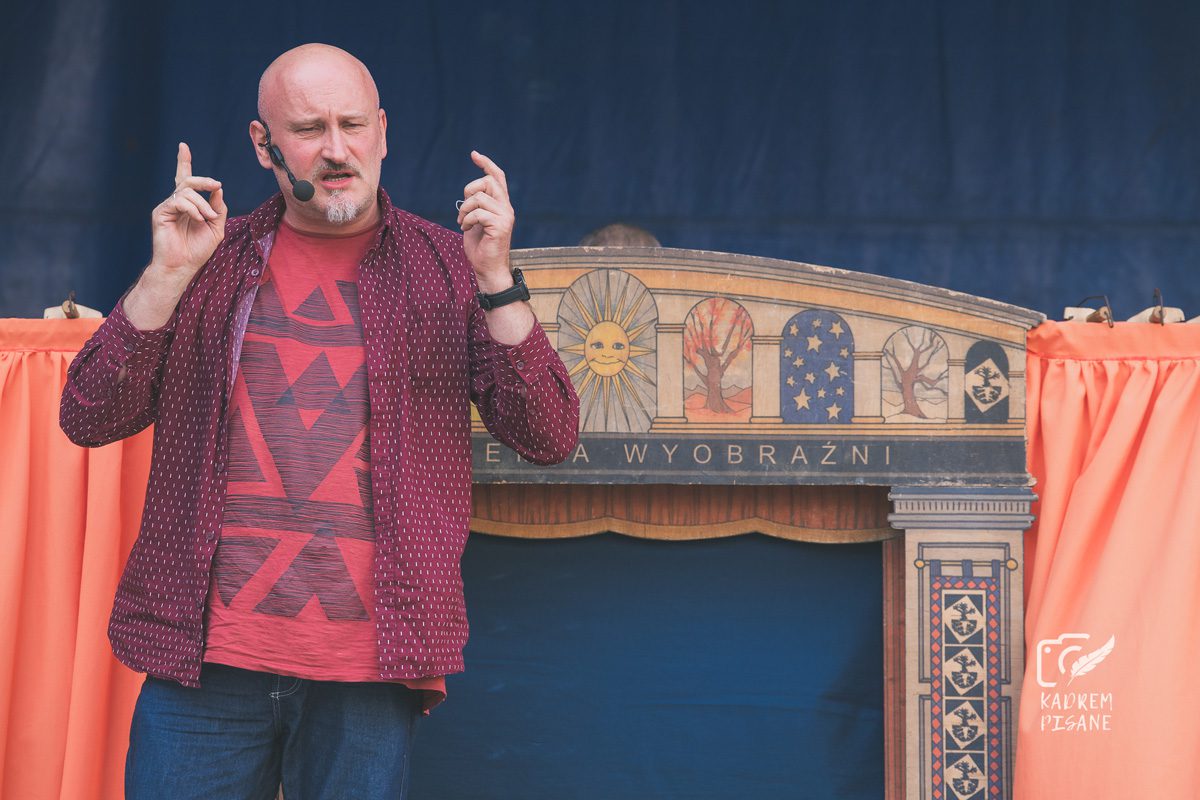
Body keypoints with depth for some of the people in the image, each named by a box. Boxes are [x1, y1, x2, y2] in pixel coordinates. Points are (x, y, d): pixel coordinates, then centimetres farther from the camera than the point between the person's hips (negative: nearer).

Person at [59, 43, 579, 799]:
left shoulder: (447, 268, 7)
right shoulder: (214, 260, 10)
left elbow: (548, 438, -2)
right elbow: (89, 418, 3)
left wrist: (495, 278, -12)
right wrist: (169, 275, -8)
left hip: (371, 666, -1)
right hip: (204, 655, 1)